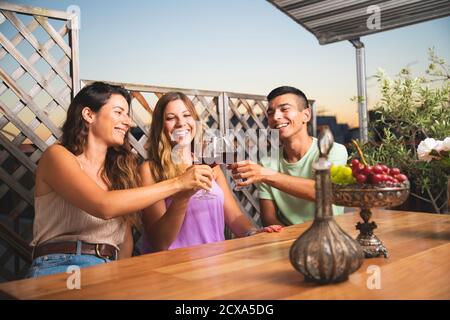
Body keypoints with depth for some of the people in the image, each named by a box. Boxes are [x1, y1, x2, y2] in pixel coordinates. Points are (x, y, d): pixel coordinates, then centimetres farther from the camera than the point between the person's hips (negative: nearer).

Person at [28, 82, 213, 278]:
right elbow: (103, 206, -19)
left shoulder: (119, 170, 17)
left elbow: (125, 240, 14)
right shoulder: (57, 155, -1)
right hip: (60, 265, -5)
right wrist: (177, 183, -18)